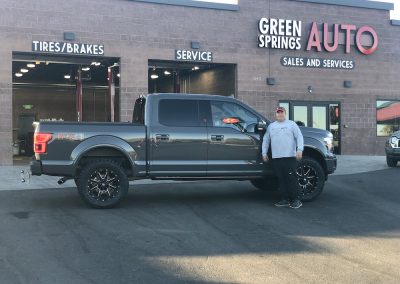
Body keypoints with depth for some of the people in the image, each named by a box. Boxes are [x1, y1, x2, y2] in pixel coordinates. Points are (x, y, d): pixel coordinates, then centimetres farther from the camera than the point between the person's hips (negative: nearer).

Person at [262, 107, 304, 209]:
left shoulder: (291, 124, 7)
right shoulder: (271, 126, 19)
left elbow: (299, 137, 1)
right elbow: (266, 140, 22)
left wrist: (300, 150, -11)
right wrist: (264, 153, 14)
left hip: (290, 156, -4)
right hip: (276, 158, 4)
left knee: (292, 178, -7)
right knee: (281, 179, 5)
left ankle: (296, 200, -3)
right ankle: (285, 199, 12)